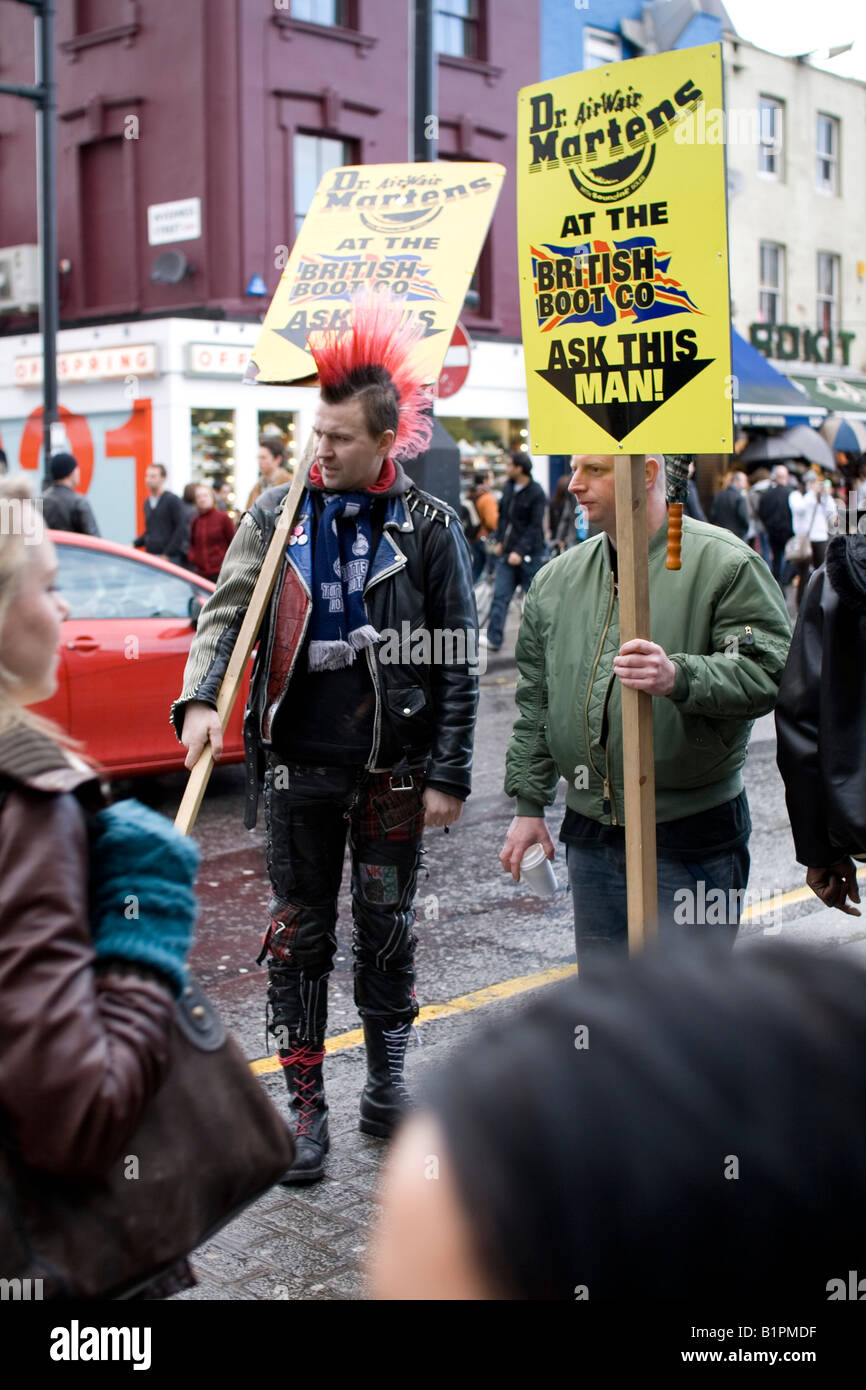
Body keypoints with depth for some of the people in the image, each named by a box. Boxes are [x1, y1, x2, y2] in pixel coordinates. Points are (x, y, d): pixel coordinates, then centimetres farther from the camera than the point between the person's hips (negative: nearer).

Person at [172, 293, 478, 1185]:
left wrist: (449, 774, -5)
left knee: (387, 931, 12)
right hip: (299, 764, 1)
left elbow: (456, 661, -2)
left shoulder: (428, 528, -3)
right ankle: (304, 1105, 20)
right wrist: (200, 698, -18)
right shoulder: (277, 515, 2)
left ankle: (386, 1089, 29)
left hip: (394, 768, -1)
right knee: (300, 935, 8)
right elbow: (226, 612, 1)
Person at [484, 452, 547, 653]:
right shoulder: (508, 488, 9)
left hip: (530, 554, -6)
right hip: (507, 553, 6)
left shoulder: (536, 493, -12)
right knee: (500, 595, -1)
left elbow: (535, 527, -15)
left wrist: (520, 551, -20)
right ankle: (493, 639, -1)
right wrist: (499, 541, 11)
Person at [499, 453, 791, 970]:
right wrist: (529, 805, 14)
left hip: (691, 835, -5)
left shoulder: (726, 563, -7)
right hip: (590, 833, 6)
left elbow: (768, 673, -15)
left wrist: (680, 677, -31)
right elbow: (536, 700, 16)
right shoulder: (556, 578, 10)